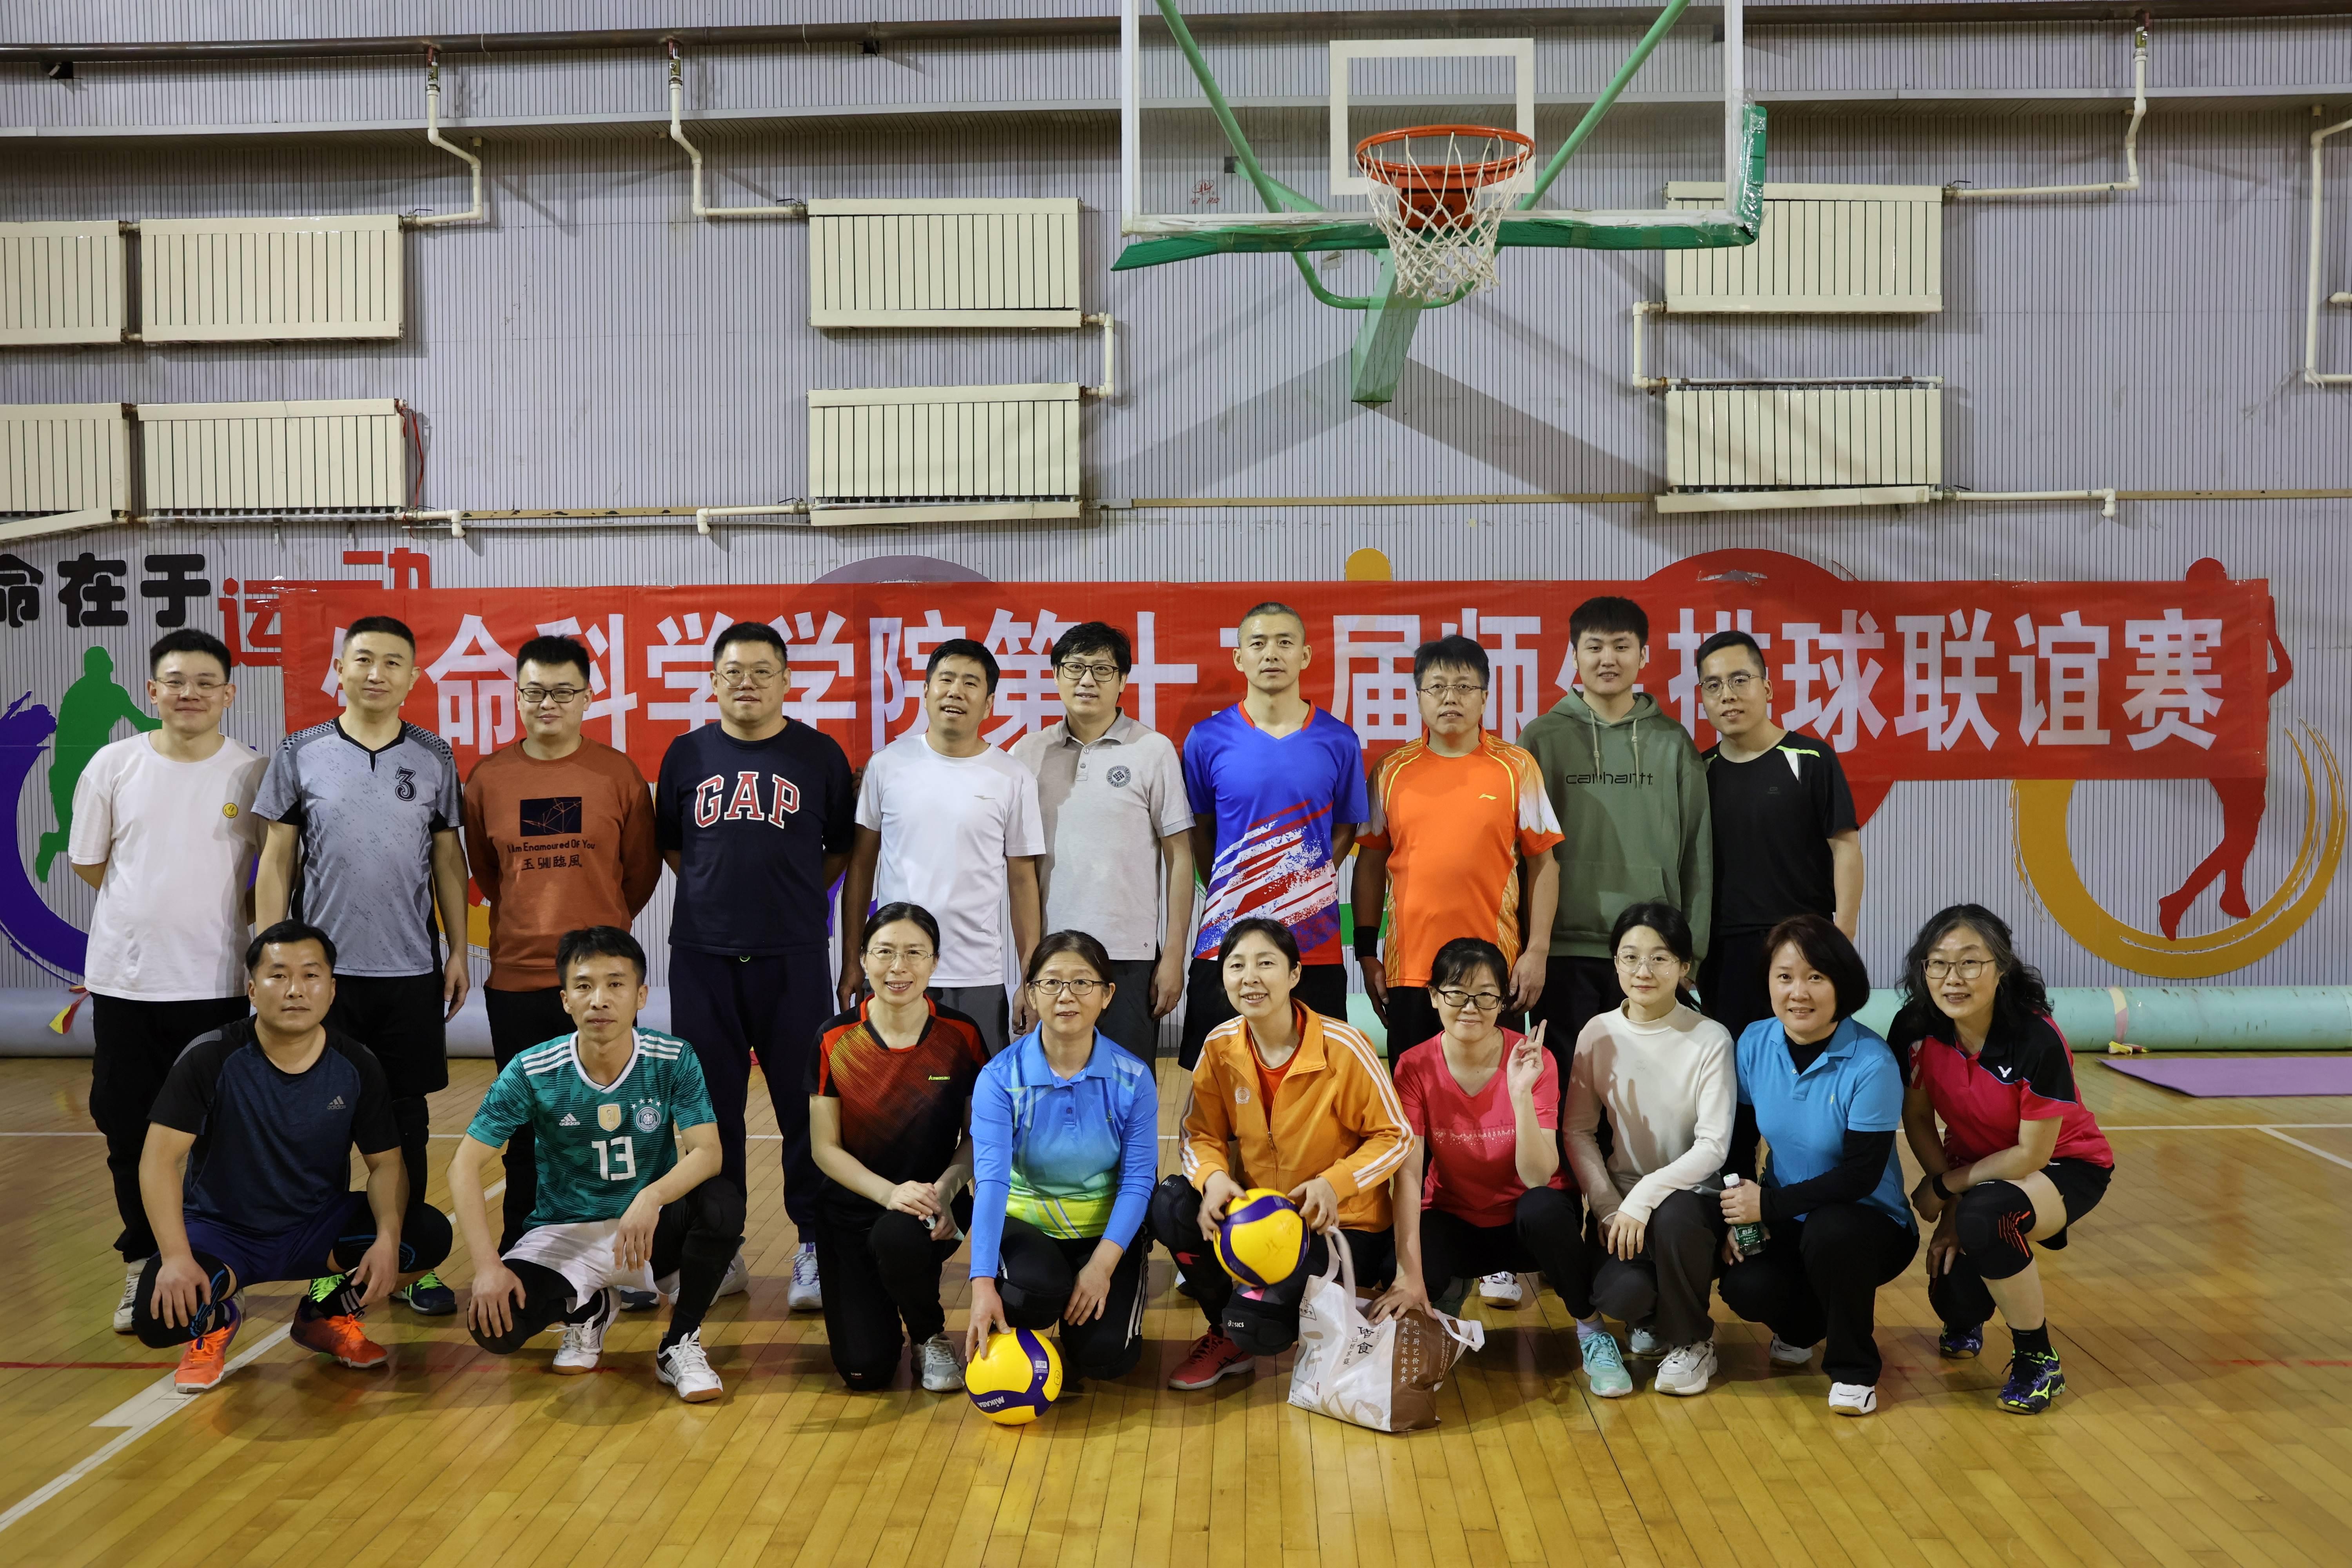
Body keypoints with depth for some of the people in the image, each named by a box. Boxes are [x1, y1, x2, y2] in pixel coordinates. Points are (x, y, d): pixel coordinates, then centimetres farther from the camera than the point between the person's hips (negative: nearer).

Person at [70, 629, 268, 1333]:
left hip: (214, 983, -1)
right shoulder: (114, 765, 0)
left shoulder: (255, 773, -3)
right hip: (124, 980, 1)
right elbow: (89, 863, 8)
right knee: (129, 1128, 7)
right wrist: (157, 914, 7)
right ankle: (143, 1266, 22)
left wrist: (226, 915, -2)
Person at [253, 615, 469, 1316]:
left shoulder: (435, 759, 5)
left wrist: (458, 950, 3)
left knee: (406, 1115, 7)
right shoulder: (301, 754, 1)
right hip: (324, 968, -1)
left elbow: (448, 860, 8)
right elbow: (276, 861, 2)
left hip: (412, 970, 1)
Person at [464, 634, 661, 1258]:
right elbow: (482, 868, 16)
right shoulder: (488, 777, 2)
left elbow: (642, 868, 8)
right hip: (516, 978, 1)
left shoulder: (618, 773, -1)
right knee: (525, 1133, 10)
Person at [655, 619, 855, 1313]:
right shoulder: (687, 754, 7)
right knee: (711, 1105, 8)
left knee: (805, 1102, 0)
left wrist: (793, 894, 4)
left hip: (794, 957, -2)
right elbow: (669, 845, 17)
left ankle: (813, 1250, 10)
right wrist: (720, 892, 8)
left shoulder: (820, 755, 3)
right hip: (702, 956, 2)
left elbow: (842, 848, 10)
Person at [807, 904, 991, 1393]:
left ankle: (931, 1335, -4)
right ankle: (880, 1305, 28)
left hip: (933, 1207, -1)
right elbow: (825, 1148, -5)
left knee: (899, 1238, -38)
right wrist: (889, 1192, -21)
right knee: (864, 1370, -10)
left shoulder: (961, 1036, -8)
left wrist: (945, 1189, -20)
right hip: (851, 1210, 1)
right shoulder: (835, 1041, -8)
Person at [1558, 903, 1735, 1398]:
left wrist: (1645, 1196, -25)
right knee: (1621, 1293, -29)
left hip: (1690, 1194, -1)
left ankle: (1692, 1342, -7)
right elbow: (1578, 1130, -1)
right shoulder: (1599, 1035, -2)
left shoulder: (1710, 1040, -11)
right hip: (1621, 1196, 1)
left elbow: (1714, 1146, -15)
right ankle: (1651, 1319, 13)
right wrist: (1608, 1206, -13)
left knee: (1673, 1217, -38)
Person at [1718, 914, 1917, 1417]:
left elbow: (1862, 1174, -21)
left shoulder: (1872, 1064, -21)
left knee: (1830, 1230, -38)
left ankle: (1854, 1370, -9)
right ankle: (1802, 1327, 16)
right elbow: (1740, 1140, 4)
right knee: (1743, 1288, -25)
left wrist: (1769, 1204, -22)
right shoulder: (1755, 1044, -6)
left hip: (1869, 1223, -4)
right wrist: (1738, 1215, -11)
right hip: (1787, 1223, 4)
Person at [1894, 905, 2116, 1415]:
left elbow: (2031, 1154, -23)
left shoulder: (2038, 1041, -31)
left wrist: (1943, 1188, -15)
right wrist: (1952, 1208, -10)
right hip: (1976, 1166, 4)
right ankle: (1965, 1321, 30)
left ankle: (2038, 1361, -13)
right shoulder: (1915, 1029, -19)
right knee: (1954, 1295, -13)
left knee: (1985, 1217, -37)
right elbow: (1917, 1120, -5)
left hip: (2065, 1166, -4)